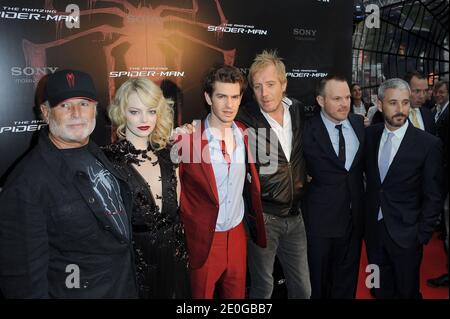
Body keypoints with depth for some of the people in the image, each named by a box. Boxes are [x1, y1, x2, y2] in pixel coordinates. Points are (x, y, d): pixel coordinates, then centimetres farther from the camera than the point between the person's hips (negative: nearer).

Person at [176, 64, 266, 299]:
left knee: (236, 294, 21)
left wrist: (254, 225, 11)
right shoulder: (187, 139, -17)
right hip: (202, 241, -4)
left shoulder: (244, 134, -1)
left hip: (238, 235, 5)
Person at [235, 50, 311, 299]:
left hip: (295, 216, 4)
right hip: (262, 218, -4)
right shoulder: (244, 119, -12)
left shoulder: (298, 111, 3)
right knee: (263, 287, 11)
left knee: (303, 288, 14)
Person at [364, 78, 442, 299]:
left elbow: (432, 196, -8)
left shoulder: (428, 144, -12)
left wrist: (422, 236, -8)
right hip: (373, 229, 3)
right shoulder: (370, 134, -2)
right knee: (380, 290, 19)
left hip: (405, 234, -3)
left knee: (407, 292, 15)